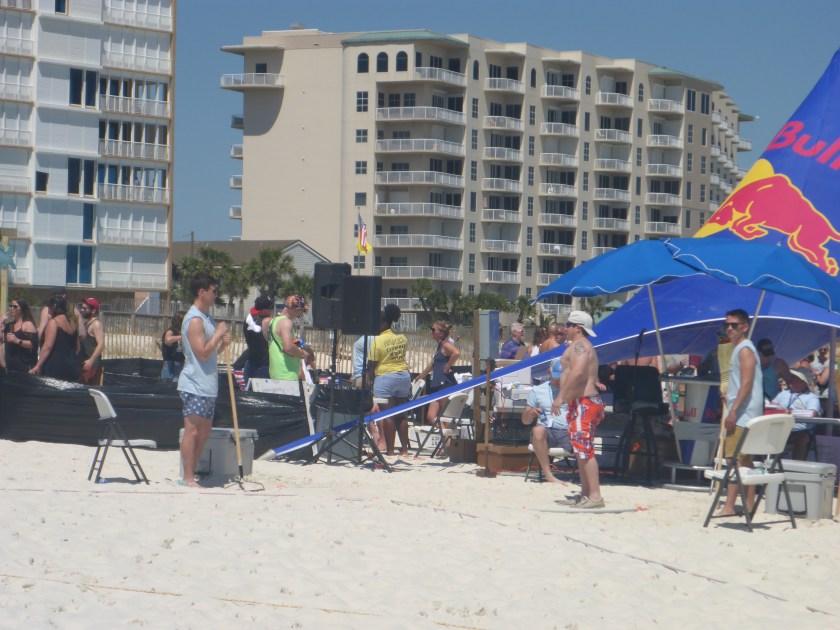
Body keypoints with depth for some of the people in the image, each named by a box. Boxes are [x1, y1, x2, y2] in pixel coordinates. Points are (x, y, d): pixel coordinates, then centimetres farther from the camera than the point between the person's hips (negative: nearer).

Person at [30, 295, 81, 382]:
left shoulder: (53, 322, -7)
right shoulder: (71, 323, 17)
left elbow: (48, 346, -15)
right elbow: (77, 348, 24)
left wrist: (38, 366, -16)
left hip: (55, 368, -8)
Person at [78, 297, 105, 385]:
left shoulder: (96, 324, -11)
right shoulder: (86, 323, 20)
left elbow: (101, 344, -21)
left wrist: (91, 360, -27)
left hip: (92, 364, -10)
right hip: (84, 363, 10)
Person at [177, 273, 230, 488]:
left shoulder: (206, 317, 17)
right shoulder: (195, 319, -14)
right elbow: (202, 353, -21)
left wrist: (223, 343, 5)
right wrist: (219, 333, -13)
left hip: (208, 385, 10)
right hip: (195, 385, -10)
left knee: (204, 431, 11)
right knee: (192, 431, -6)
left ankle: (191, 475, 16)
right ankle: (188, 478, -4)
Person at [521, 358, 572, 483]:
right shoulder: (538, 391, 16)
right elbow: (525, 420, 16)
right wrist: (531, 413, -8)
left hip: (568, 434, 0)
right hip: (547, 433, 0)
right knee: (538, 430, -37)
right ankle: (548, 475, -35)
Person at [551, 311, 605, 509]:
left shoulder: (579, 345, -11)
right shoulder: (582, 346, 23)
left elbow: (577, 372, -26)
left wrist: (560, 397, -26)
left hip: (583, 403, -12)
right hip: (583, 404, 12)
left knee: (584, 450, -15)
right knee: (581, 451, 15)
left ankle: (595, 496, -20)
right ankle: (585, 493, 19)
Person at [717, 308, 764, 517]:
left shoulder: (745, 350, -12)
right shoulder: (739, 349, 19)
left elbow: (747, 383, -20)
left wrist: (733, 410, -24)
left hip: (742, 414, -11)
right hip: (741, 415, 11)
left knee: (734, 459, -15)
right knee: (745, 460, 12)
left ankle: (729, 506, -20)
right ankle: (749, 504, 15)